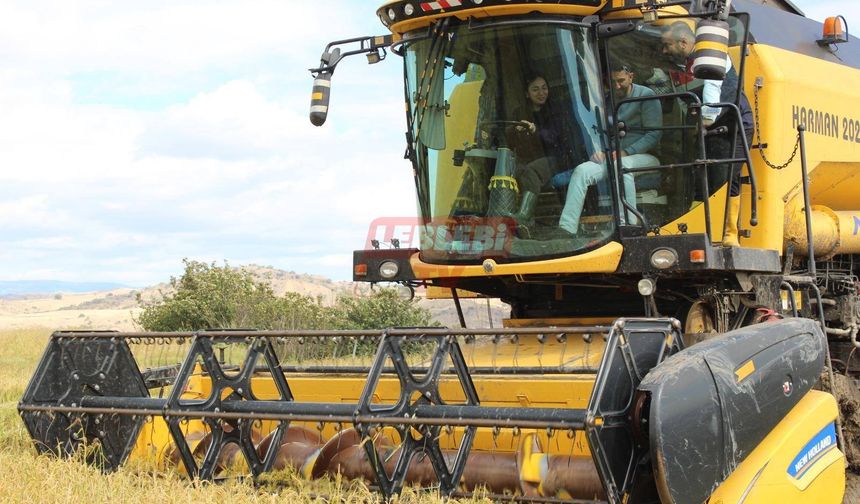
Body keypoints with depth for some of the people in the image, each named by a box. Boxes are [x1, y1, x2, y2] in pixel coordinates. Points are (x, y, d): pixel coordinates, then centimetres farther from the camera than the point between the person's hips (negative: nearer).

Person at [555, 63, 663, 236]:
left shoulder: (646, 96, 2)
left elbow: (654, 135, -6)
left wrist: (627, 152, -16)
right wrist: (598, 150, -6)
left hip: (643, 156, -5)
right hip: (612, 157, 5)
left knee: (622, 165, -39)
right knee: (582, 171, -22)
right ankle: (566, 230, -33)